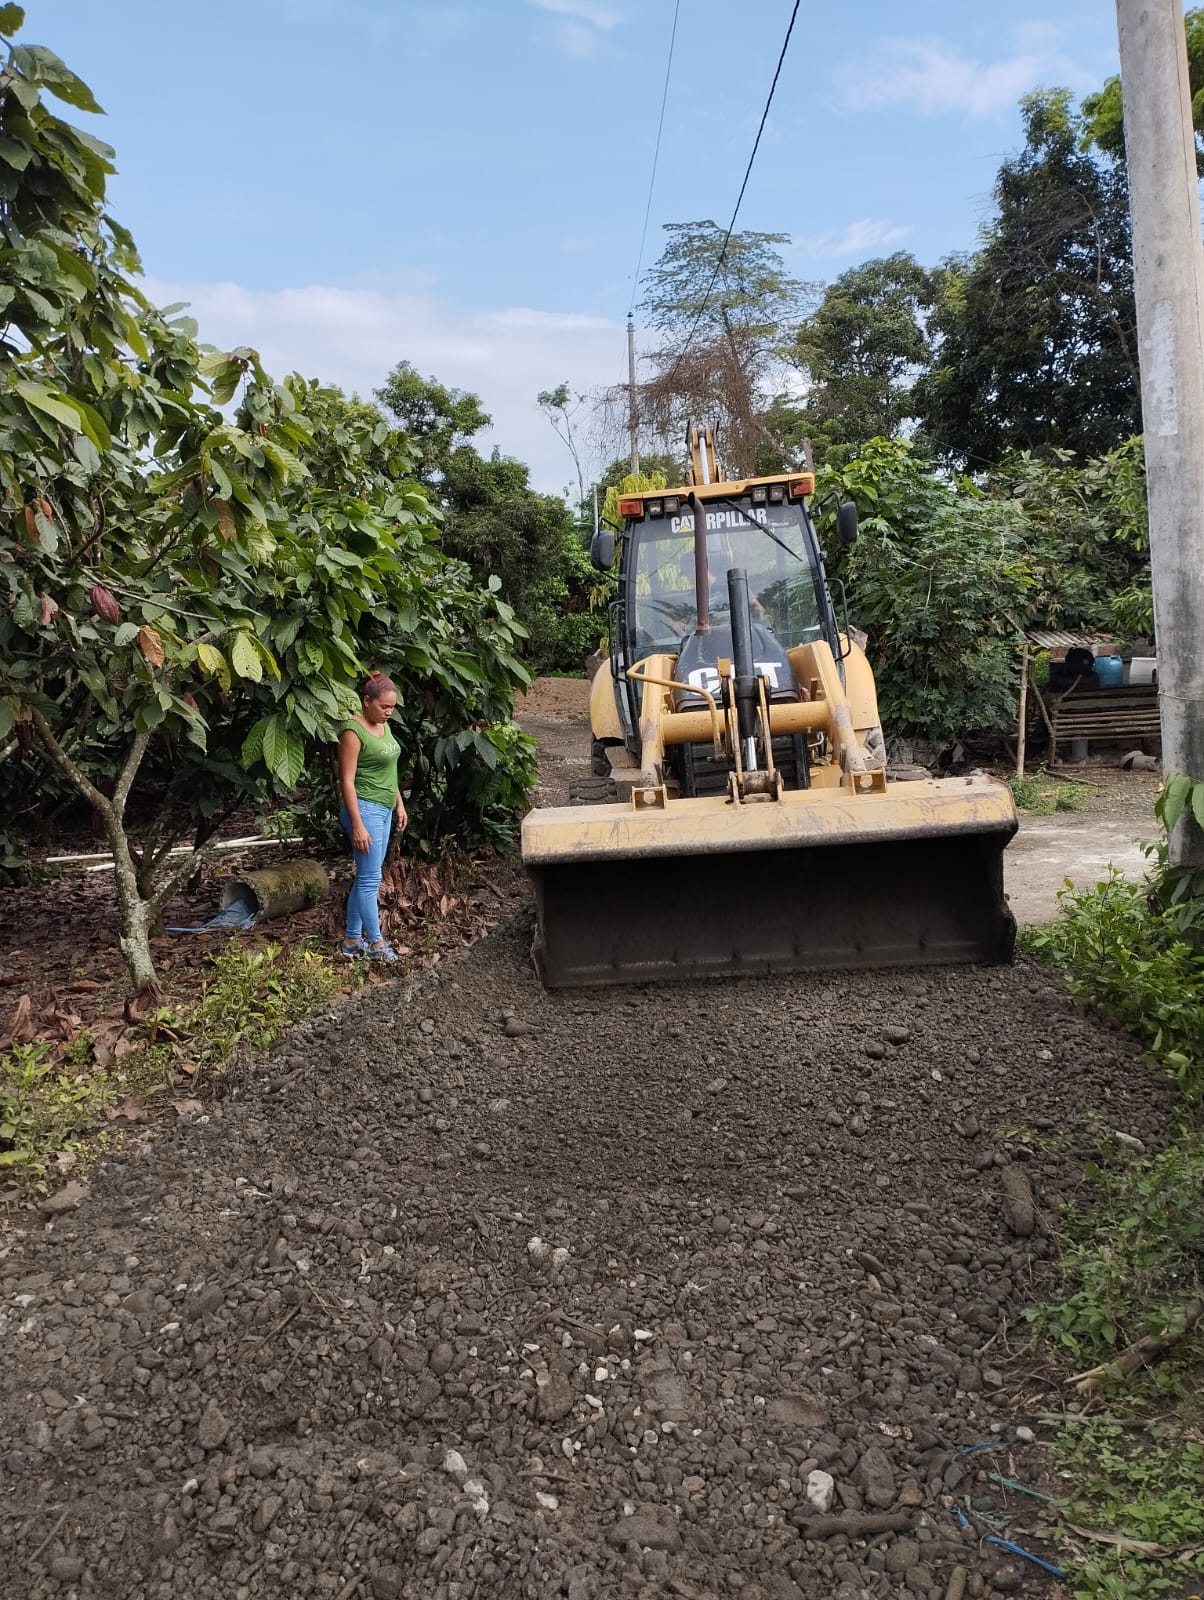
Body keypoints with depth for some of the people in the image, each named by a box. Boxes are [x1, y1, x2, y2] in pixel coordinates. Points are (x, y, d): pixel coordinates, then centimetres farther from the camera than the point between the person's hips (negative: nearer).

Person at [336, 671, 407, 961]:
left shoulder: (382, 725, 10)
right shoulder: (353, 730, -17)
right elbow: (347, 780, -19)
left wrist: (399, 804, 19)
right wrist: (357, 825, -21)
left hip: (384, 809, 9)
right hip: (365, 809, -9)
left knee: (365, 877, 12)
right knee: (370, 879, -2)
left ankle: (352, 940, 19)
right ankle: (376, 943, 7)